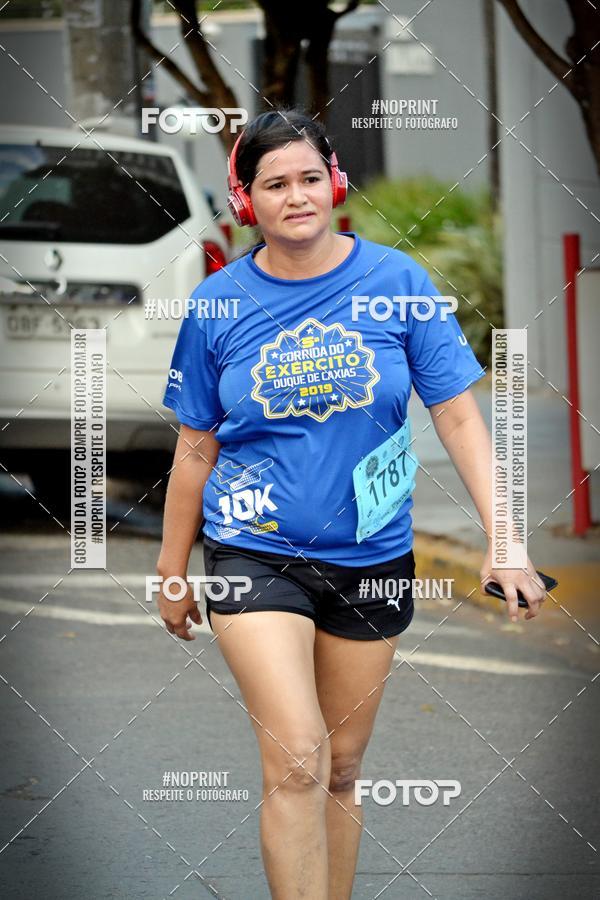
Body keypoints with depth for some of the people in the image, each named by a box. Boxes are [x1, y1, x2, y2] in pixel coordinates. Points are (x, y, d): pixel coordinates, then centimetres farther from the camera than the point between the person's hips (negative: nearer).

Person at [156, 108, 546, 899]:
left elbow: (458, 417, -3)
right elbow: (196, 451, 6)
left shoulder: (395, 280, -4)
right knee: (296, 762, -16)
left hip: (371, 558, 2)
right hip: (256, 553, -2)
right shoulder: (218, 304, -3)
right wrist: (173, 573, 12)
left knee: (341, 770, 12)